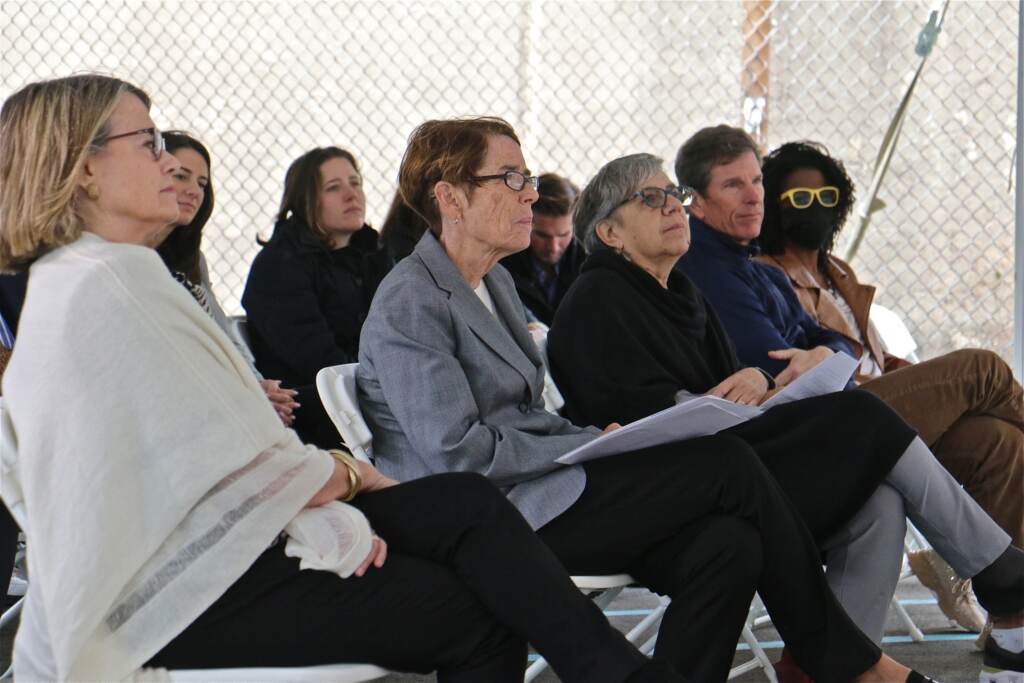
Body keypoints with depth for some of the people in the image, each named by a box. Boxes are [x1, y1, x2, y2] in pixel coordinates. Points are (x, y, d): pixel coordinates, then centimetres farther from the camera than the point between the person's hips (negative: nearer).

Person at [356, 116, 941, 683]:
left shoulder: (496, 283, 20)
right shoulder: (409, 304, -10)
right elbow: (457, 452, -18)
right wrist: (592, 442, -11)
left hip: (533, 493, 9)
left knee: (727, 544, -18)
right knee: (728, 463, -15)